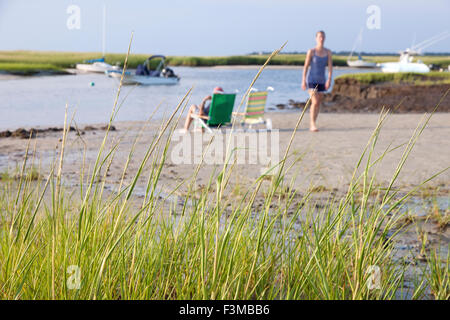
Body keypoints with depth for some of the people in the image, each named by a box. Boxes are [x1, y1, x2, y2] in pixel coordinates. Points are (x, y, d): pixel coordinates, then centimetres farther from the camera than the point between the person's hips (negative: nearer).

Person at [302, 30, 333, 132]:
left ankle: (313, 124, 19)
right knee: (315, 102, -17)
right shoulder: (311, 51, -8)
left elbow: (330, 67, -1)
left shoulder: (328, 52, 2)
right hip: (311, 80, -5)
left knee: (318, 103, 8)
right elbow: (306, 66, -5)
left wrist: (329, 80, -13)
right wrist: (303, 81, -7)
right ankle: (312, 125, -17)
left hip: (321, 81, 5)